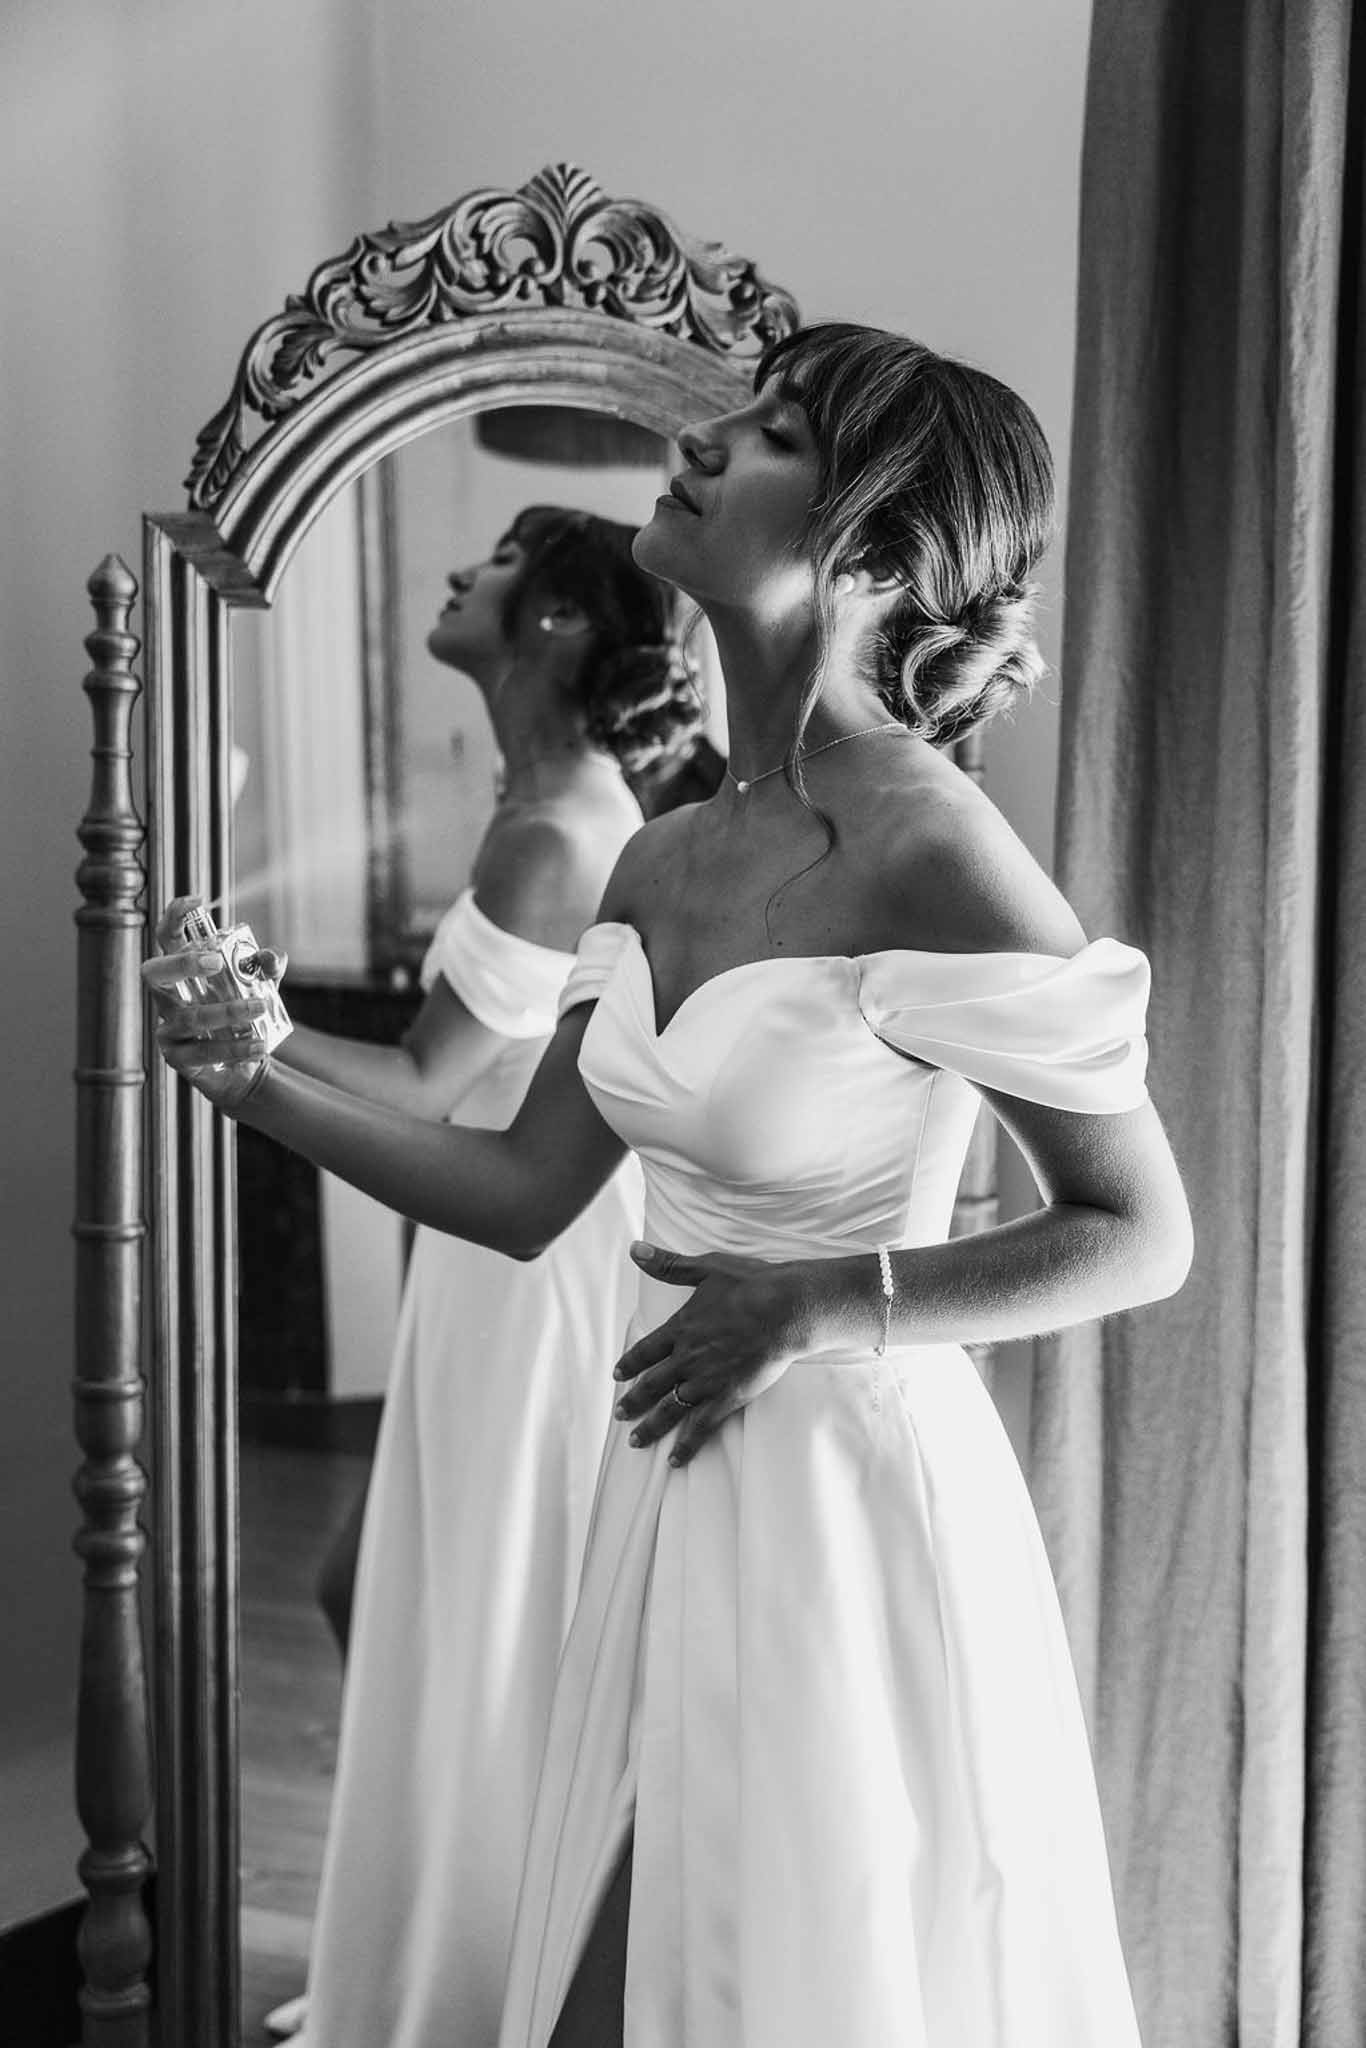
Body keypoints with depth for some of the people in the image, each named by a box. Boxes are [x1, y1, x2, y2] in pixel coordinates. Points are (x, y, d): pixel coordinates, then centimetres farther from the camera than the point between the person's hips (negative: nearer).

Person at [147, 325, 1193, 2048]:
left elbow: (1142, 1237, -14)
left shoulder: (929, 855, -19)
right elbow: (524, 1192, 9)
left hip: (852, 1494, -7)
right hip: (678, 1482, 7)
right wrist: (260, 1083, 0)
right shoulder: (667, 859, 3)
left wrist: (826, 1305, -20)